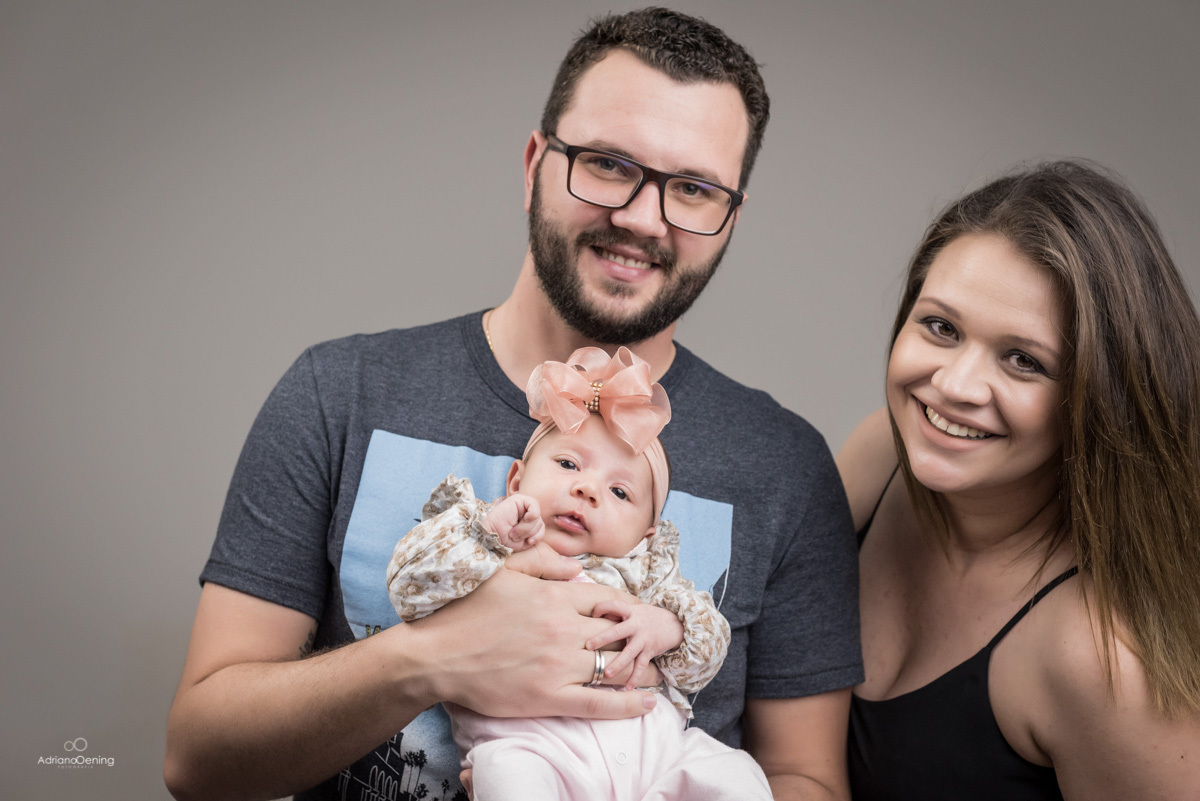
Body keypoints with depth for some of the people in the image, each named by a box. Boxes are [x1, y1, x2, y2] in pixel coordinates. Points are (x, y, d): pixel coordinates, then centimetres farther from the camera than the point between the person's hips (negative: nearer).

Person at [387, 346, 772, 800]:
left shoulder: (641, 571, 24)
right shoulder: (488, 556, 15)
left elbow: (703, 657, 19)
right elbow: (409, 587, -1)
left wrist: (667, 627, -4)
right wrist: (484, 529, -11)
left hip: (654, 743, 4)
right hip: (528, 742, -4)